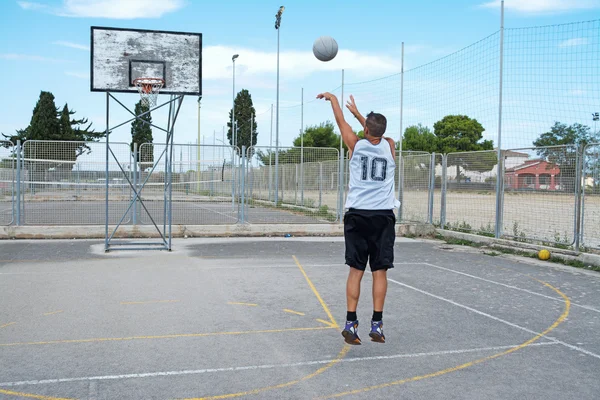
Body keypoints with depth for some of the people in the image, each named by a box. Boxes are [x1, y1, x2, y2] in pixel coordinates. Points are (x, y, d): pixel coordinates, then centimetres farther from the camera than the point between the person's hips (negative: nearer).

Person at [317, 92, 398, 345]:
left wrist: (331, 97, 35)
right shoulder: (389, 146, 6)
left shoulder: (356, 145, 1)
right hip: (383, 216, 1)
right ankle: (376, 325, 5)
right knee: (379, 271, 4)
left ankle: (351, 324, 3)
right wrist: (357, 113, 41)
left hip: (357, 215, 0)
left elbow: (340, 121, 17)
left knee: (356, 270, 4)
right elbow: (376, 134, 28)